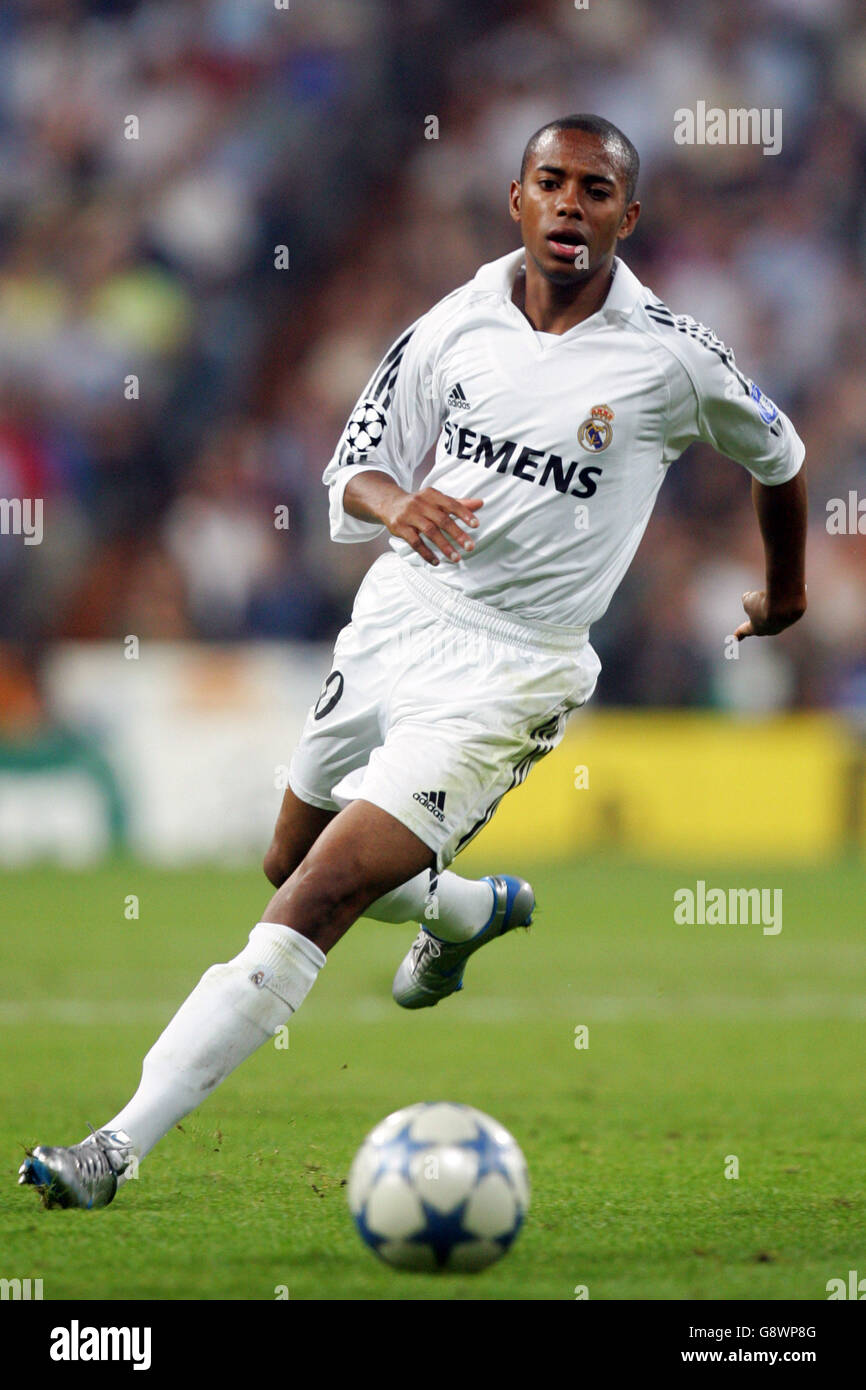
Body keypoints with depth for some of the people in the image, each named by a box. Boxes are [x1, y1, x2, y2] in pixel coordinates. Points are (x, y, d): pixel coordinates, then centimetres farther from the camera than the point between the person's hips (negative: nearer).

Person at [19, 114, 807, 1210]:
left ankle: (121, 1147, -19)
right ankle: (474, 912, 56)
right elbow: (354, 468, 4)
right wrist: (393, 504, -21)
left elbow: (779, 458, 11)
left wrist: (784, 593, 27)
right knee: (290, 863, 25)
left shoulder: (669, 358, -8)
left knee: (315, 903, -17)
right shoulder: (460, 321, 1)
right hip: (395, 616, 6)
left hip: (506, 674, -6)